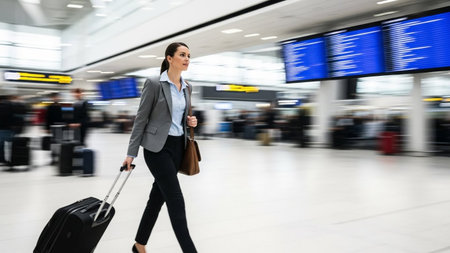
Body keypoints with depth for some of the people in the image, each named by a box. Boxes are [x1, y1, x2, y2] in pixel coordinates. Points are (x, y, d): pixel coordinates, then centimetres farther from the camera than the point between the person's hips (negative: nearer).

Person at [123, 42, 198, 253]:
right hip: (157, 147, -7)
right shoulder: (154, 83, -11)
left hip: (177, 146, 7)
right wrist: (131, 153, -10)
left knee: (159, 196, 13)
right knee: (176, 200, -8)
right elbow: (141, 119, -9)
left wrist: (190, 122, -1)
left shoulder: (186, 88, 10)